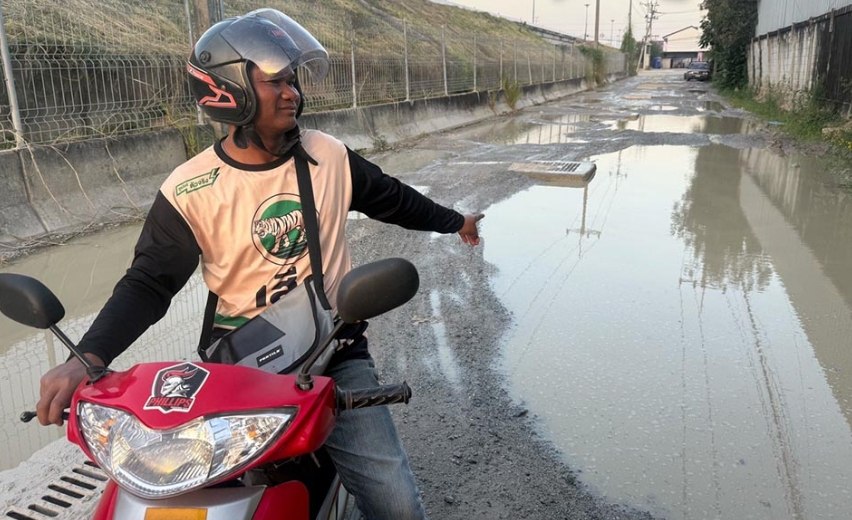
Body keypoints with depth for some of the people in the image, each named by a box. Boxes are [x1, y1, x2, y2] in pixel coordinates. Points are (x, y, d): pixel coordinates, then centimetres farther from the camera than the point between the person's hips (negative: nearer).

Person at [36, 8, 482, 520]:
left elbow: (391, 197, 16)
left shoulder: (329, 155, 1)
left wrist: (454, 221, 30)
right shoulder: (189, 190, -6)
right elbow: (149, 283, -6)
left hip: (334, 353, 1)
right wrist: (86, 358, -22)